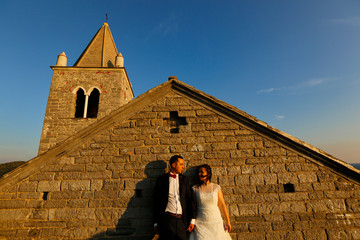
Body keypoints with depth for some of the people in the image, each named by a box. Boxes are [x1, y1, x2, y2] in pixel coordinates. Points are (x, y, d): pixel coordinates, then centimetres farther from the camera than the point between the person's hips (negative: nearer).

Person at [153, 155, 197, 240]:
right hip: (167, 219, -2)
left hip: (182, 220, 2)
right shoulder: (162, 179, 1)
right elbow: (156, 201, 3)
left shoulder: (184, 179, 8)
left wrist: (192, 220, -1)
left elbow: (191, 199, 5)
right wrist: (156, 223, 3)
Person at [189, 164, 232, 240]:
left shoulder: (216, 188, -2)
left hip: (216, 223, 1)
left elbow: (222, 205, 1)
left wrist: (227, 221, 0)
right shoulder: (195, 189, -3)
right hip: (201, 224, -1)